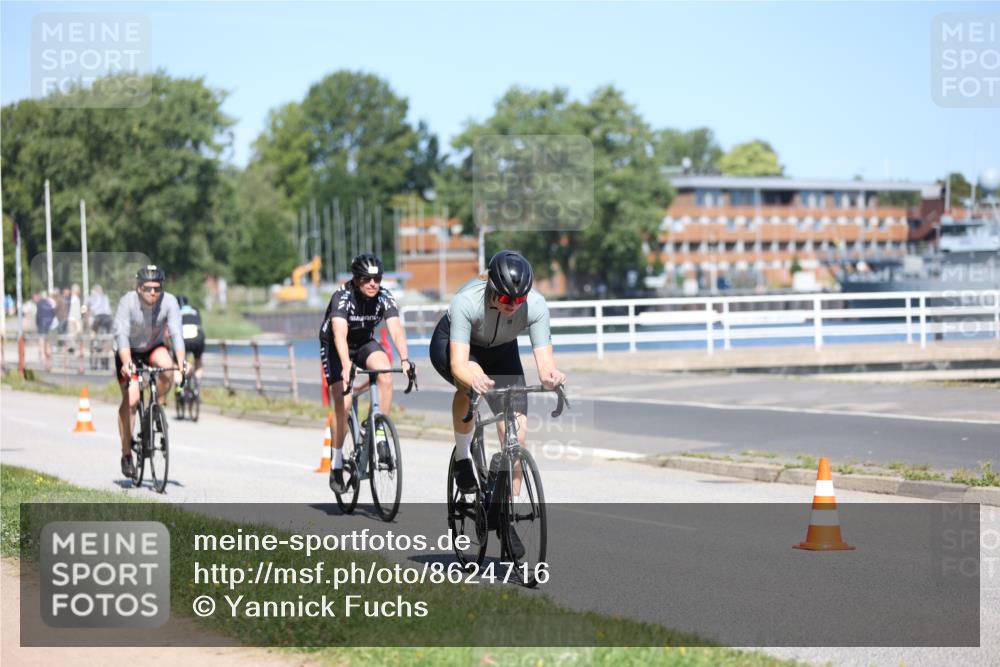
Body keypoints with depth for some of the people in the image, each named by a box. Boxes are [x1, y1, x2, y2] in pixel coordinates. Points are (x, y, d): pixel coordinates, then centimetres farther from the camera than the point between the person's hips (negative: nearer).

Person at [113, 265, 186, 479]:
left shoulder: (169, 302, -22)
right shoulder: (128, 302, -27)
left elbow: (176, 333, -29)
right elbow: (121, 334, -35)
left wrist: (181, 360, -45)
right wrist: (126, 363, -49)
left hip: (154, 348, 2)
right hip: (129, 351, -2)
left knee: (166, 367, -32)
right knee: (130, 399, -14)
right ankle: (126, 454, -3)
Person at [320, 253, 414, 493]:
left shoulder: (384, 297, -20)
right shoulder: (343, 297, -30)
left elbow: (396, 329, -31)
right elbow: (340, 334, -43)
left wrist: (405, 360, -48)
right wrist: (346, 366, -58)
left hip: (365, 343, 3)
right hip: (334, 347, -3)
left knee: (385, 373, -28)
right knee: (342, 403, -14)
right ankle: (337, 464, 1)